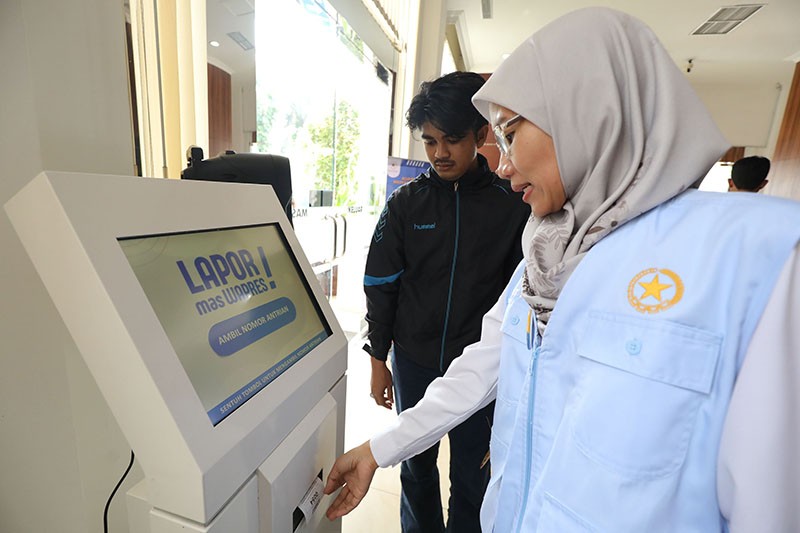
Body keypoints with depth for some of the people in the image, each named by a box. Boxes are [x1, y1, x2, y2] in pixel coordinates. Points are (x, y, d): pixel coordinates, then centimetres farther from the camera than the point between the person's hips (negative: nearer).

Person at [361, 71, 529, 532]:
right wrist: (378, 361, 2)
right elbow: (381, 285, 1)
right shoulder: (405, 204, -2)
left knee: (473, 477, 15)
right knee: (417, 466, 20)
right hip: (414, 361, 2)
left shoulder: (511, 205, -6)